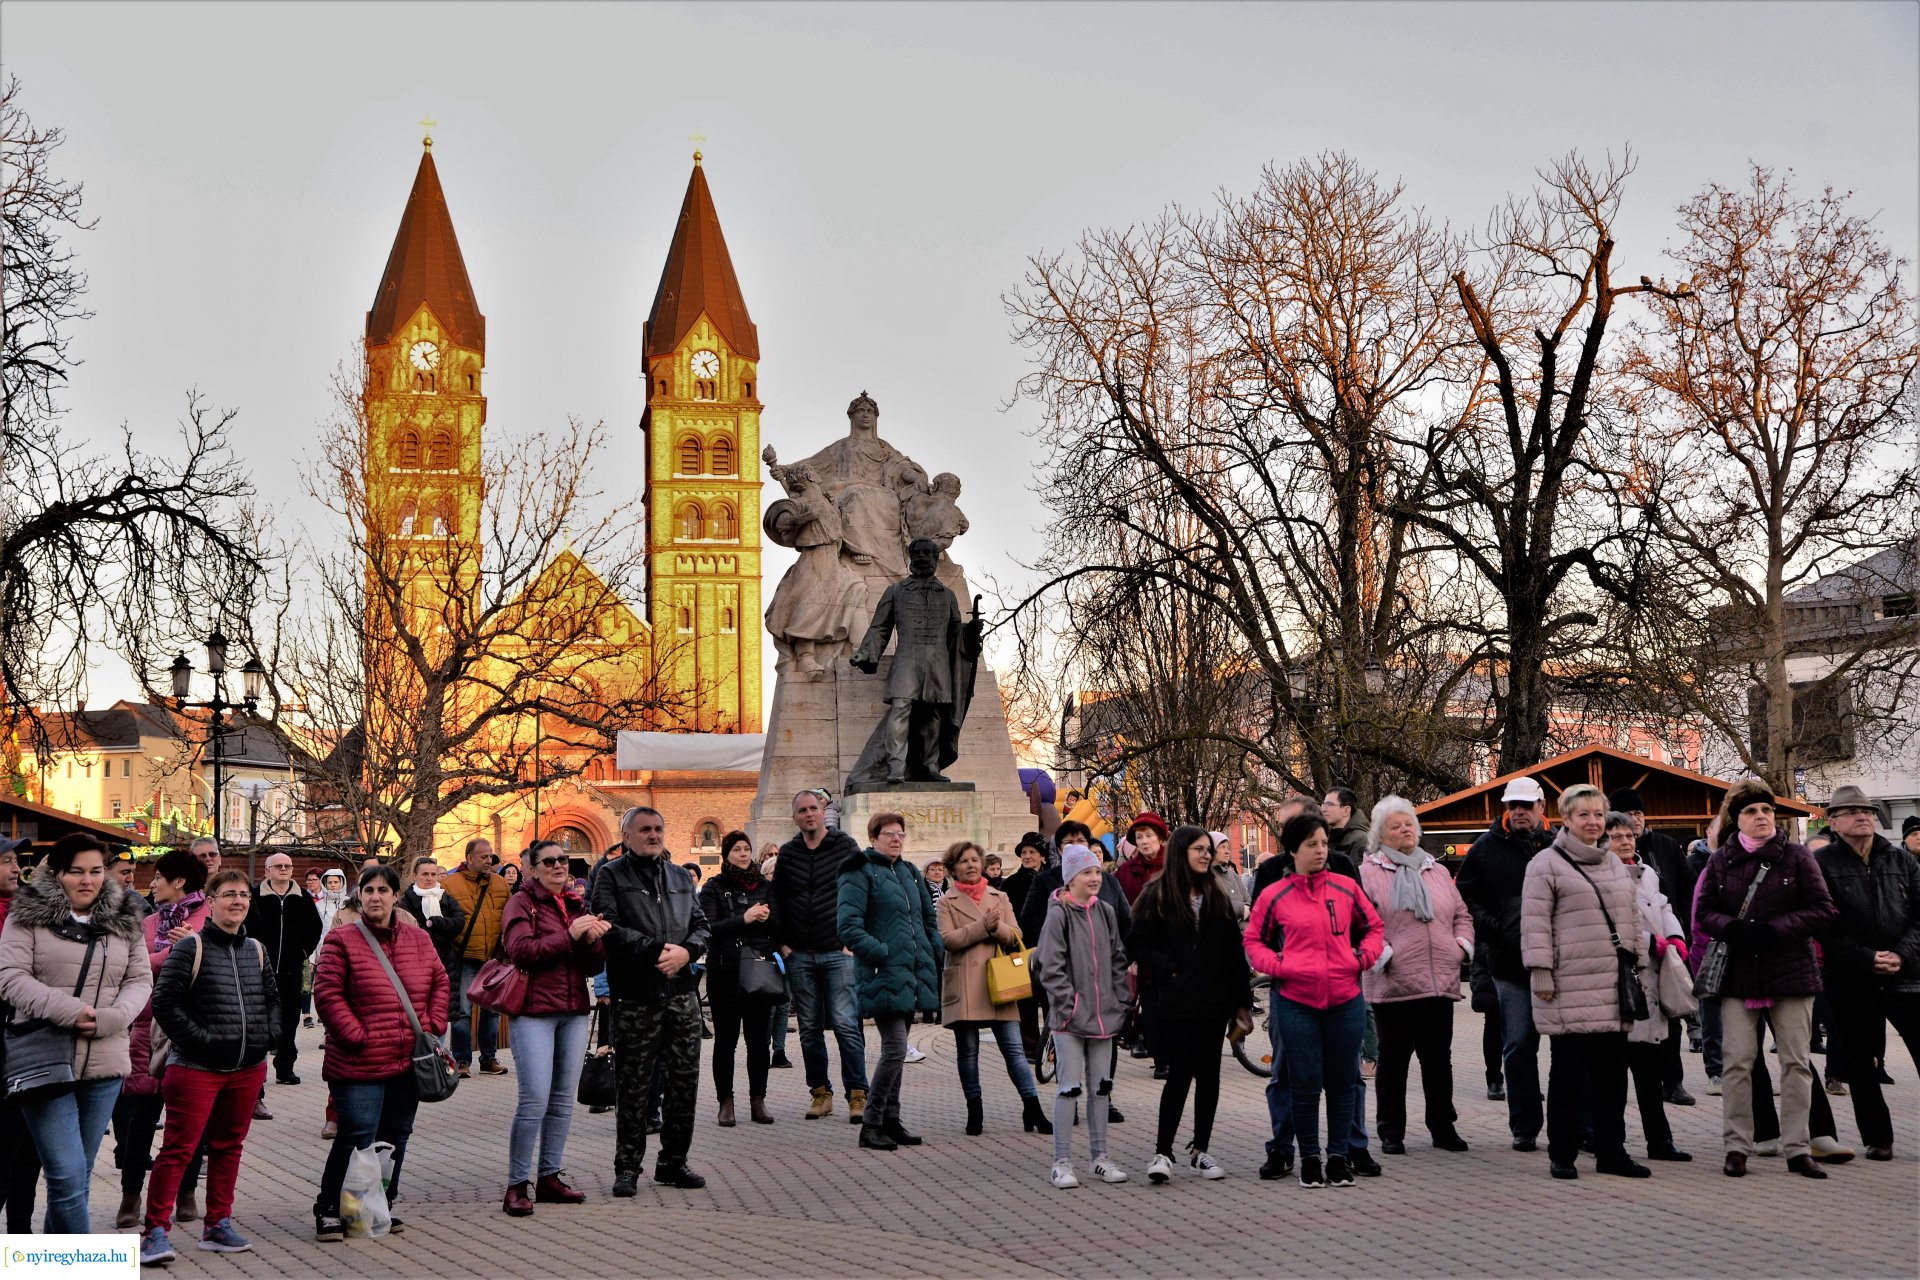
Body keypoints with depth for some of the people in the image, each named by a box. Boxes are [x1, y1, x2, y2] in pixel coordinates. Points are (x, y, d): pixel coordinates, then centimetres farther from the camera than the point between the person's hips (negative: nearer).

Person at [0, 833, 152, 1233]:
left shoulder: (124, 921, 11)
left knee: (78, 1174, 12)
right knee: (67, 1174, -11)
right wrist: (67, 1010, -20)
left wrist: (111, 1017, -11)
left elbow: (140, 979, 9)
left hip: (104, 1065, 4)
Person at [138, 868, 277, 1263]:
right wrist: (198, 1038, -17)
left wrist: (270, 1034, 4)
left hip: (248, 1069, 6)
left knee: (228, 1146, 14)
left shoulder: (257, 950, 10)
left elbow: (272, 998, 20)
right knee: (178, 1149, -5)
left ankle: (217, 1225, 24)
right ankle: (155, 1232, 0)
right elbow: (164, 1001, -12)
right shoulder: (190, 949, -9)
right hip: (196, 1068, -6)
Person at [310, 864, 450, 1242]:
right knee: (357, 1139, -9)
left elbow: (439, 983, 17)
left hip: (408, 1062, 6)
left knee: (396, 1137, 12)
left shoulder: (418, 939, 10)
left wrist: (434, 1026, 4)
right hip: (359, 1065, -5)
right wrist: (356, 1036, -14)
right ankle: (329, 1211, 5)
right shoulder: (342, 939, -5)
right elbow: (327, 994, -9)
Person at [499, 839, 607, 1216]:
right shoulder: (522, 903, 1)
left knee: (563, 1100, 9)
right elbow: (520, 950, -16)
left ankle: (550, 1177, 17)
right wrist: (569, 935, -18)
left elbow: (593, 967, 13)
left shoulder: (577, 905, 17)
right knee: (535, 1100, -11)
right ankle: (517, 1185, -4)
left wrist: (593, 940, -7)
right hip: (534, 1009, -6)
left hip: (573, 1011, 6)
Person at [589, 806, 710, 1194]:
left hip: (682, 993, 5)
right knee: (633, 1087, 1)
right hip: (635, 997, -5)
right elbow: (609, 928, -12)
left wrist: (685, 951, -6)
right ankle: (627, 1167, 11)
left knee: (683, 1081, 7)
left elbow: (701, 925, 15)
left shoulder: (680, 877, 18)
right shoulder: (611, 876, 1)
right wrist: (656, 951, -15)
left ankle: (674, 1162, 19)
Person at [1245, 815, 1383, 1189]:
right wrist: (1277, 965, -5)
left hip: (1345, 1000, 2)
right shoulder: (1274, 895, -1)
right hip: (1297, 1002, -2)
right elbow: (1252, 940, 10)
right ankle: (1309, 1158, 16)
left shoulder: (1346, 888, 4)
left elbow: (1373, 927, 17)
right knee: (1304, 1084, 3)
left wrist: (1363, 957, 0)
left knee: (1343, 1081, 9)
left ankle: (1339, 1156, 20)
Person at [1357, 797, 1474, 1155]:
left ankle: (1443, 1128, 21)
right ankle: (1391, 1133, 13)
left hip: (1440, 982, 5)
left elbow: (1462, 914, 23)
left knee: (1439, 1059, 11)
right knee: (1393, 1059, 4)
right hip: (1392, 984, -5)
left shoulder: (1437, 871, 17)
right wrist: (1381, 954, -16)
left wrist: (1463, 943, 6)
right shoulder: (1368, 873, -1)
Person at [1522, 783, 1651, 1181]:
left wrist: (1638, 965, 18)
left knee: (1612, 1070, 7)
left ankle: (1611, 1151, 16)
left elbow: (1632, 919, 24)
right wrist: (1541, 972, -12)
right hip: (1570, 986, -6)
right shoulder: (1547, 864, -3)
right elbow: (1536, 922, -7)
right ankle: (1562, 1154, 6)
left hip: (1613, 985, 6)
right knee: (1569, 1070, -2)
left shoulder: (1615, 865, 19)